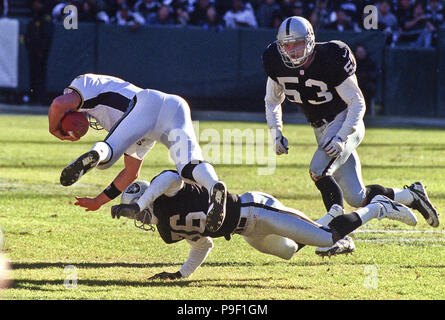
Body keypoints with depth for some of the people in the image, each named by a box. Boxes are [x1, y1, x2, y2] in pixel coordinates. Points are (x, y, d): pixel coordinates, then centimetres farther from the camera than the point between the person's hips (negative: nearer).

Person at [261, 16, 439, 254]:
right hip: (322, 129, 6)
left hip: (345, 122, -6)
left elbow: (357, 103, -17)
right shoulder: (278, 64, -8)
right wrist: (276, 132, -4)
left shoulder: (329, 60, -23)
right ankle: (412, 196, 25)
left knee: (318, 169, -29)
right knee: (357, 198, 4)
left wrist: (341, 137, -27)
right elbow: (272, 101, 11)